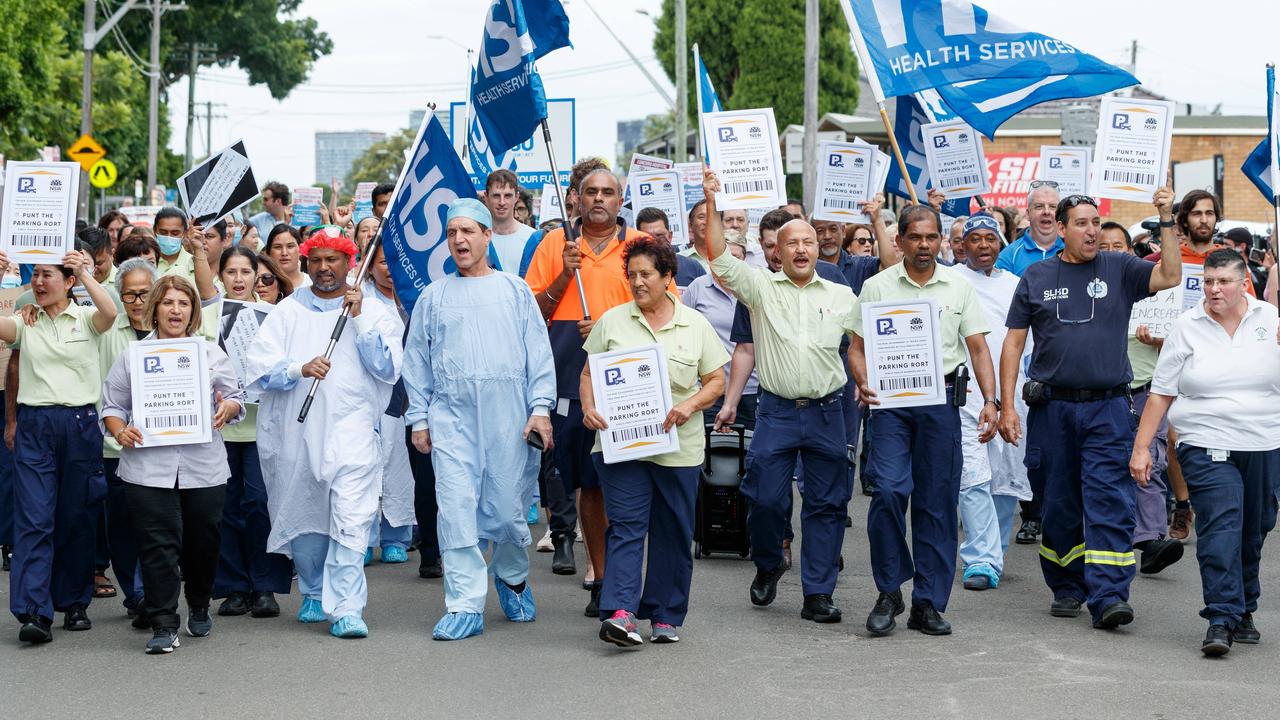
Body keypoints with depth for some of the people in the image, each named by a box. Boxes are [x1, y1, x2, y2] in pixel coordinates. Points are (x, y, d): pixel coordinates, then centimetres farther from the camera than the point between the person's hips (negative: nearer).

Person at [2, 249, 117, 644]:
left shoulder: (86, 319, 6)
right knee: (33, 519, -8)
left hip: (80, 423, 0)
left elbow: (109, 313, -17)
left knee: (78, 519, 6)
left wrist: (86, 275, -25)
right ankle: (35, 614, -14)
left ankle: (74, 604, 19)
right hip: (33, 425, 1)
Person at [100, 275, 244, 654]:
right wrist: (119, 430, -11)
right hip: (148, 467, -1)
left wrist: (227, 408, -12)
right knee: (157, 546, -6)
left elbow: (235, 397, 11)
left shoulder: (212, 353, 10)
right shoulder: (132, 356, 7)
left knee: (202, 543, 10)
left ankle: (199, 608, 34)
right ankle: (164, 625, -3)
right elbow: (112, 406, 9)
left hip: (203, 467, 1)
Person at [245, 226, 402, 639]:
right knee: (303, 517, 10)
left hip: (350, 425, -2)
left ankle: (346, 608, -17)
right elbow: (257, 368, 0)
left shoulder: (374, 313, 9)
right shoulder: (288, 311, 11)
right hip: (294, 430, 2)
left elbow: (388, 369, -3)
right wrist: (300, 369, -18)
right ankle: (314, 594, 31)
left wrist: (359, 320, -8)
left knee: (351, 516, -15)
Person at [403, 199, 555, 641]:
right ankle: (465, 605, -3)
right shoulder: (433, 297, 12)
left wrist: (541, 407, -4)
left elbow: (538, 352, 6)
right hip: (452, 414, 1)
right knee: (456, 509, -7)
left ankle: (512, 577, 29)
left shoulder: (515, 291, 9)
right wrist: (419, 418, 6)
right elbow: (417, 361, 13)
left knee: (508, 506, 1)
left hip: (509, 415, -1)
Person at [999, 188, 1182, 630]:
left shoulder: (1118, 270, 6)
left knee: (1110, 503, -10)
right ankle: (1067, 589, 23)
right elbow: (1013, 343, 7)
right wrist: (1007, 406, 0)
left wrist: (1166, 221, -15)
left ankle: (1108, 597, -15)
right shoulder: (1036, 278, 7)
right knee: (1059, 506, 9)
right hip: (1052, 409, 1)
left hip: (1108, 409, -1)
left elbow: (1170, 277, -8)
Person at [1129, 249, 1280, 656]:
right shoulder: (1187, 328, 1)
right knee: (1220, 528, -15)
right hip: (1207, 446, -2)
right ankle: (1221, 619, -18)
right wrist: (1141, 447, 0)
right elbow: (1161, 394, 3)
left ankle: (1243, 612, 26)